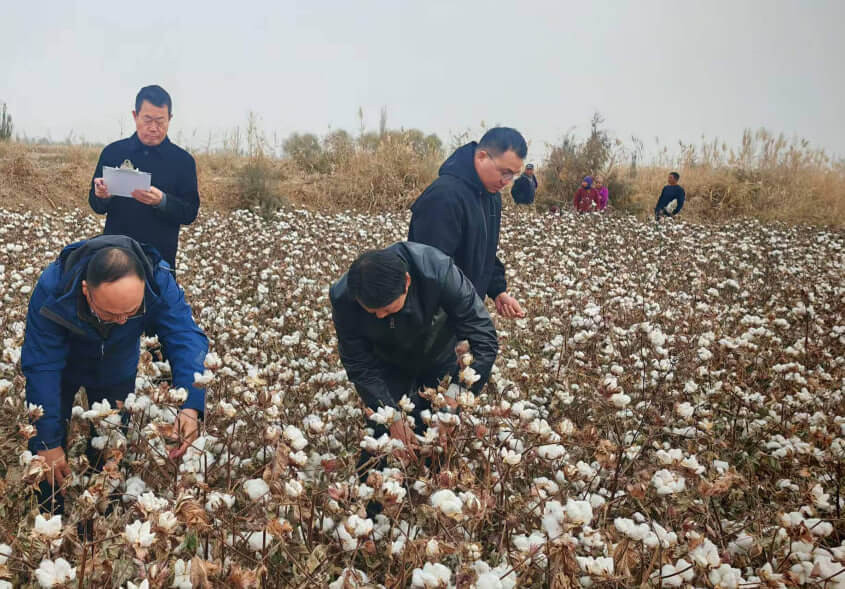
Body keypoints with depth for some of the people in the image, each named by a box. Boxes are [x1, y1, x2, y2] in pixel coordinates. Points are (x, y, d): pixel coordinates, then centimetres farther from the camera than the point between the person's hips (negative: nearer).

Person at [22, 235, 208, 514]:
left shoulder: (159, 282, -38)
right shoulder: (52, 289, -40)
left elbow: (187, 338, -40)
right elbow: (41, 366, -35)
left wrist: (190, 406, -56)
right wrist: (47, 443, -35)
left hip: (117, 372, 1)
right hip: (63, 368, -1)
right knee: (49, 458, 0)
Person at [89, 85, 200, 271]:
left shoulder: (183, 160, 0)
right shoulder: (113, 152, 4)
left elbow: (190, 213, -5)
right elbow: (97, 206, 7)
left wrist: (162, 201, -24)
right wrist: (102, 197, -16)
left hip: (161, 256, -1)